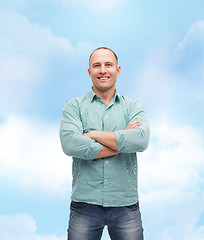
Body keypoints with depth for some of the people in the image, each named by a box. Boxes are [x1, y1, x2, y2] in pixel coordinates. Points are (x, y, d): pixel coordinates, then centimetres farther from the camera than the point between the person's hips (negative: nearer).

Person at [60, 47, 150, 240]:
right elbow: (70, 144, -14)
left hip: (126, 205, 1)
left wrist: (94, 134, -11)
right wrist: (122, 142, -10)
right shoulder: (74, 106, 4)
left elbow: (141, 140, -12)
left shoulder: (133, 107, 8)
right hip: (85, 203, -1)